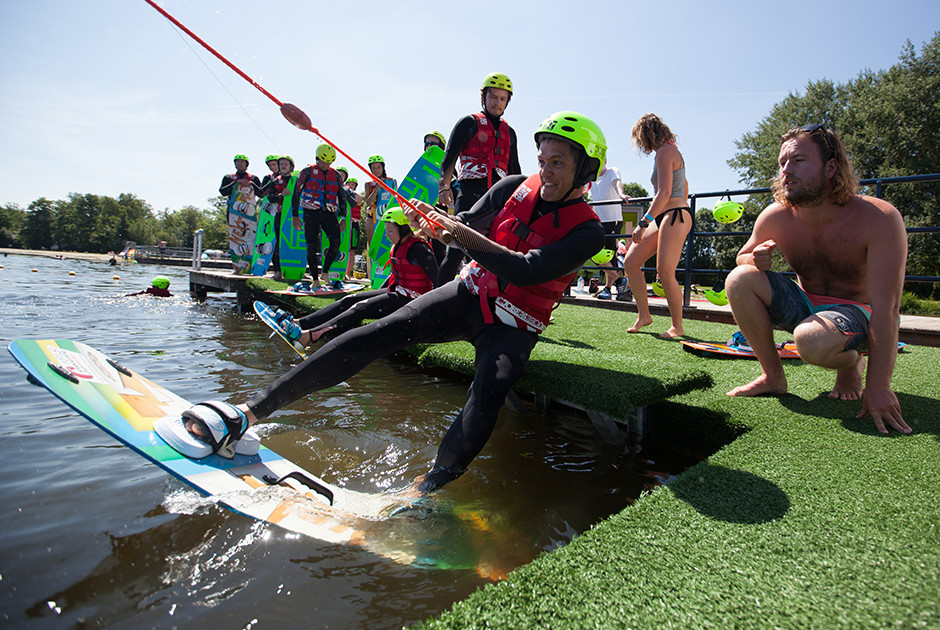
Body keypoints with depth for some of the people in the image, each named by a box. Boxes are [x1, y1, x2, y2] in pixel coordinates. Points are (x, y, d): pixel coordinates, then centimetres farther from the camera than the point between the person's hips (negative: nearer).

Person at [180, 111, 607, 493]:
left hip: (513, 327, -2)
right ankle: (249, 412, -19)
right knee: (381, 332, -18)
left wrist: (461, 234, -34)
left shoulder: (587, 231, -12)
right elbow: (467, 225, 0)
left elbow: (526, 271, -26)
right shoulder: (517, 187, 2)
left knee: (487, 398, -33)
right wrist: (434, 224, -23)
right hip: (469, 295, 2)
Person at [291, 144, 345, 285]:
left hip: (329, 213, 3)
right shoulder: (307, 171, 1)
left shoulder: (335, 175, 12)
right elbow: (296, 193, 2)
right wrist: (295, 216, -2)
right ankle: (315, 279, 7)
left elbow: (341, 196, 19)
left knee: (336, 242, -16)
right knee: (311, 246, -4)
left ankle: (325, 272, 2)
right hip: (311, 213, -2)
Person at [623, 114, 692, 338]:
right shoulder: (671, 151, 20)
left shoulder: (665, 152, -11)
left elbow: (664, 193, -21)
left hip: (674, 216, -10)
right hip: (663, 218, 10)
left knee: (665, 272, -13)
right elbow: (684, 185, 29)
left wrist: (643, 222, -24)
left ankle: (677, 327, 0)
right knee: (630, 262, 3)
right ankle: (643, 315, 9)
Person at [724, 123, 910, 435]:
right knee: (739, 279, -22)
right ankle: (773, 376, -6)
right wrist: (756, 259, -21)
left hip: (856, 312, -4)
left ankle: (852, 363, 3)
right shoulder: (775, 217, -12)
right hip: (805, 304, 4)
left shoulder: (879, 219, -23)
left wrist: (878, 387, -31)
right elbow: (743, 256, 7)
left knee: (812, 340, -39)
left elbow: (885, 309, -26)